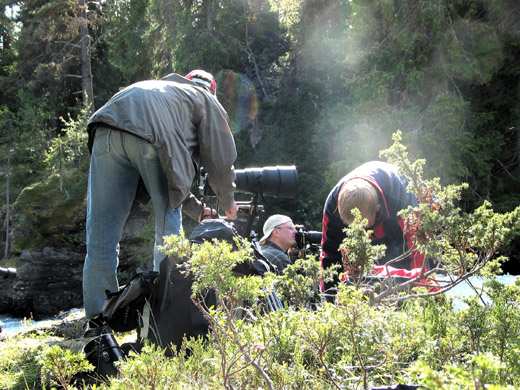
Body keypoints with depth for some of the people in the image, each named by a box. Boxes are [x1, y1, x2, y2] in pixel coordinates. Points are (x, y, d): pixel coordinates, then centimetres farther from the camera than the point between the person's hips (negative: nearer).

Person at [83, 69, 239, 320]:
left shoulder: (163, 89, 45)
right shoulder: (207, 101, 29)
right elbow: (219, 160, 22)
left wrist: (197, 210, 46)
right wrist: (228, 203, 39)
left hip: (105, 132, 5)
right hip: (151, 138, -5)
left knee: (101, 234, 6)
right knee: (168, 233, 9)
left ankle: (98, 319, 8)